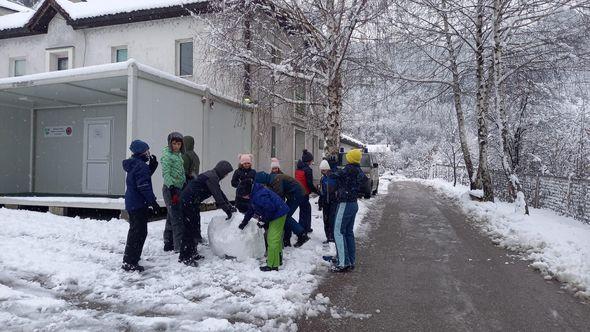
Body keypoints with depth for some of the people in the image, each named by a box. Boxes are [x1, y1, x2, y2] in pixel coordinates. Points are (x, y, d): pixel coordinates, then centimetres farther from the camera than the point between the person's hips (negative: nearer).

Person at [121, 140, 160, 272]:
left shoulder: (133, 164, 12)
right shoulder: (141, 165, -18)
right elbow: (144, 187, -23)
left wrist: (152, 166, 12)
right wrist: (153, 202, -19)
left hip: (132, 204, 11)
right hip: (139, 205, -11)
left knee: (135, 231, 23)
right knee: (139, 232, -5)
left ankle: (130, 258, 36)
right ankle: (130, 262, -3)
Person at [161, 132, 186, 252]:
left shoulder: (178, 154, 15)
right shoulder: (167, 155, -11)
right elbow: (166, 174, -17)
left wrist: (185, 185, 22)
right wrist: (172, 190, -23)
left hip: (179, 188, 9)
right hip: (170, 189, -9)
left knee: (171, 217, 14)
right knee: (177, 218, -10)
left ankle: (168, 244, 24)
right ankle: (179, 246, -9)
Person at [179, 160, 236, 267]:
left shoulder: (212, 176, 12)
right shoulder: (212, 178, -19)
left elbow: (220, 193, 17)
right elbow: (218, 196, -21)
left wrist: (230, 206, 14)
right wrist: (227, 210, -13)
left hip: (193, 202, 11)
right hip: (189, 202, -11)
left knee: (194, 226, 15)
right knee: (190, 228, -8)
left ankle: (192, 253, 25)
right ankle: (184, 257, -3)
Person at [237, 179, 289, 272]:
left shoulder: (259, 196, -27)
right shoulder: (254, 195, 8)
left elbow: (270, 208, -29)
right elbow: (251, 209, 21)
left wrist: (263, 220, -16)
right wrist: (244, 222, 28)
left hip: (278, 214, -11)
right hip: (275, 215, 11)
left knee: (273, 240, -9)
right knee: (277, 238, 22)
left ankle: (272, 266, -5)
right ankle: (278, 259, 38)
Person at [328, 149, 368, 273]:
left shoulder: (349, 169, -18)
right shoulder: (359, 171, 9)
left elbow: (335, 176, -13)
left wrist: (333, 166, 7)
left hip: (345, 204, -9)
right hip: (354, 203, 9)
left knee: (339, 232, -5)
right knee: (349, 232, 14)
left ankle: (343, 263, -7)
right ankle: (351, 262, 19)